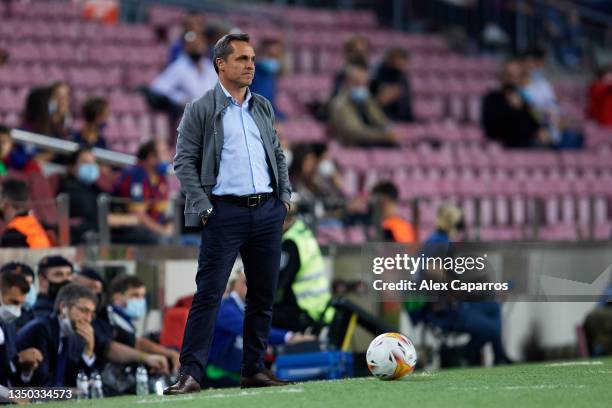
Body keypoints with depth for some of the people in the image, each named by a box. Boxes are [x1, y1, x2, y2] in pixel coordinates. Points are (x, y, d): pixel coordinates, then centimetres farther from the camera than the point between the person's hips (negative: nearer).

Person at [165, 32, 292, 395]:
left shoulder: (264, 107, 16)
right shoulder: (201, 110, 0)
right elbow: (184, 161, -3)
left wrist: (285, 194, 11)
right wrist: (202, 206, -11)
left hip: (268, 211, 5)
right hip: (225, 212, -5)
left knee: (264, 295, 7)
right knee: (209, 294, -9)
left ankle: (255, 369, 15)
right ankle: (191, 374, -10)